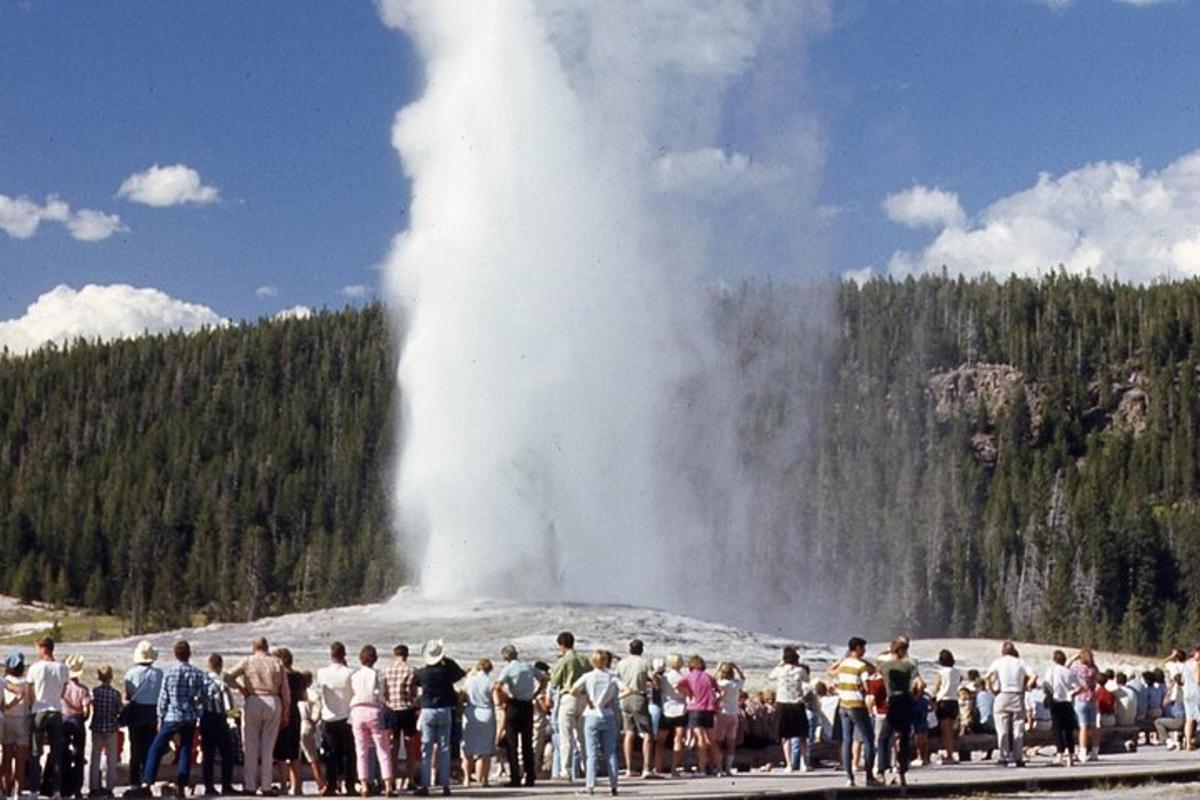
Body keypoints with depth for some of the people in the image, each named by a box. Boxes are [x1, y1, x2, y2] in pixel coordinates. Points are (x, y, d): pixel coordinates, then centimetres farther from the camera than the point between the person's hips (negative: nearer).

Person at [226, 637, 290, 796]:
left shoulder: (248, 662, 4)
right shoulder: (277, 663, 8)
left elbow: (228, 677, -7)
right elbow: (285, 693, 5)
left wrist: (241, 689, 6)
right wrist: (285, 714, 11)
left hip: (253, 702, -1)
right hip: (273, 702, 1)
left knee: (251, 747, 5)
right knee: (268, 747, 6)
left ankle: (250, 786, 4)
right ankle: (266, 786, 4)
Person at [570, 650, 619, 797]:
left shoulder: (588, 676, -4)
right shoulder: (612, 677, 1)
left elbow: (573, 690, -15)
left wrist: (587, 700, -5)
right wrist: (611, 700, 2)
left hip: (592, 717, -1)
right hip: (608, 717, 1)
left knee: (592, 753, 0)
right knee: (611, 752, 5)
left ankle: (591, 785, -9)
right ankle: (613, 785, 2)